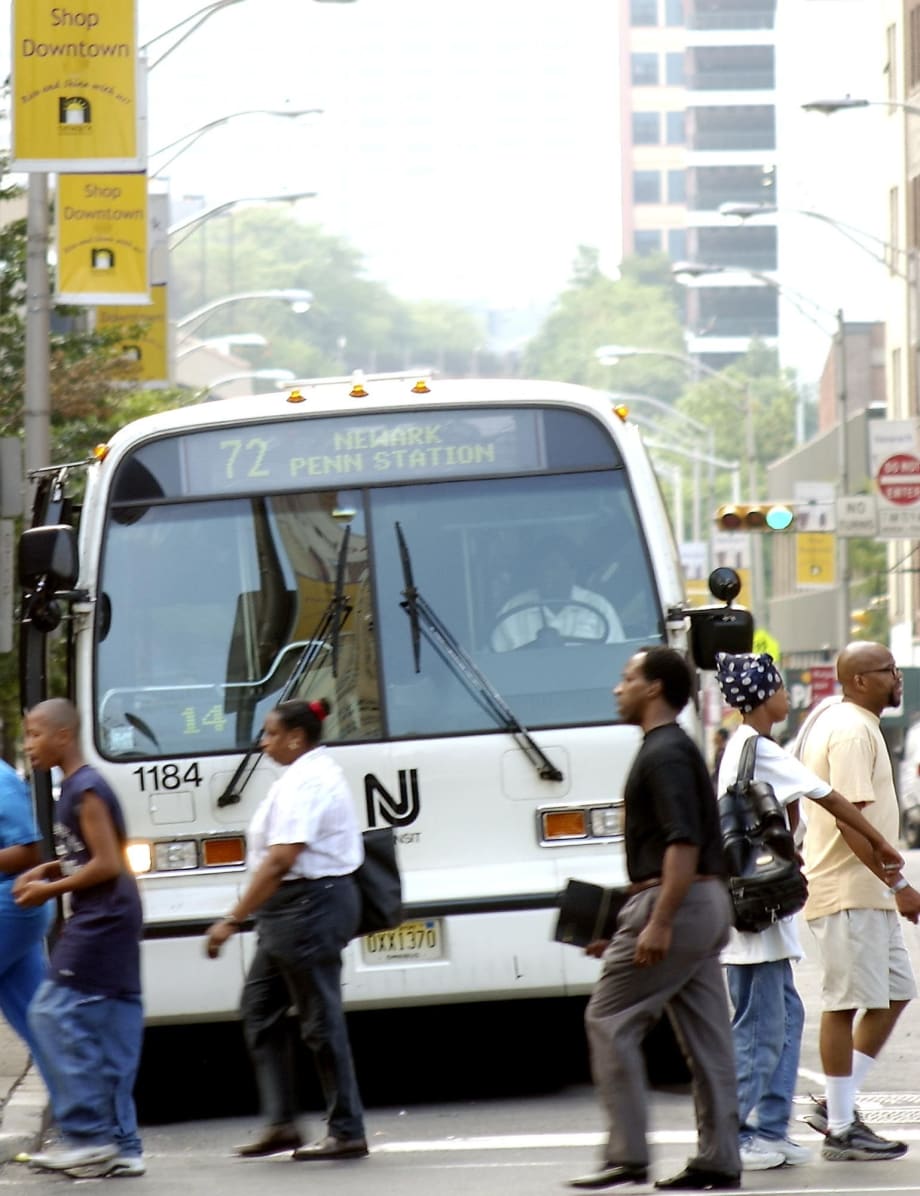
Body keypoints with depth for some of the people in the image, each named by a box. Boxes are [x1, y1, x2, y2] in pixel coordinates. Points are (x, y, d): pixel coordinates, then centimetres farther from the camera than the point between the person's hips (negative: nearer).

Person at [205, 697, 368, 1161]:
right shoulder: (317, 772, 16)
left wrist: (233, 920, -24)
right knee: (260, 1007, 12)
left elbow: (280, 860, -25)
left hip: (308, 902, -11)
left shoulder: (303, 782, -18)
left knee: (320, 1019, -5)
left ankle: (347, 1132, 2)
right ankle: (279, 1123, 11)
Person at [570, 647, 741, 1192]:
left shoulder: (664, 754, -13)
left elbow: (684, 844, -23)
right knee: (706, 1033, 8)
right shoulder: (677, 747, 18)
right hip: (709, 903, 10)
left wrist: (658, 923, -26)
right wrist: (630, 922, 26)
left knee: (610, 1020, -5)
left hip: (675, 901, -10)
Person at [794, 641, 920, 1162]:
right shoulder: (852, 731, -16)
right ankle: (841, 1128, -2)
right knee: (845, 1003, -6)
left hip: (867, 892, 10)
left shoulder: (840, 723, 17)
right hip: (848, 890, -10)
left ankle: (838, 1105, 14)